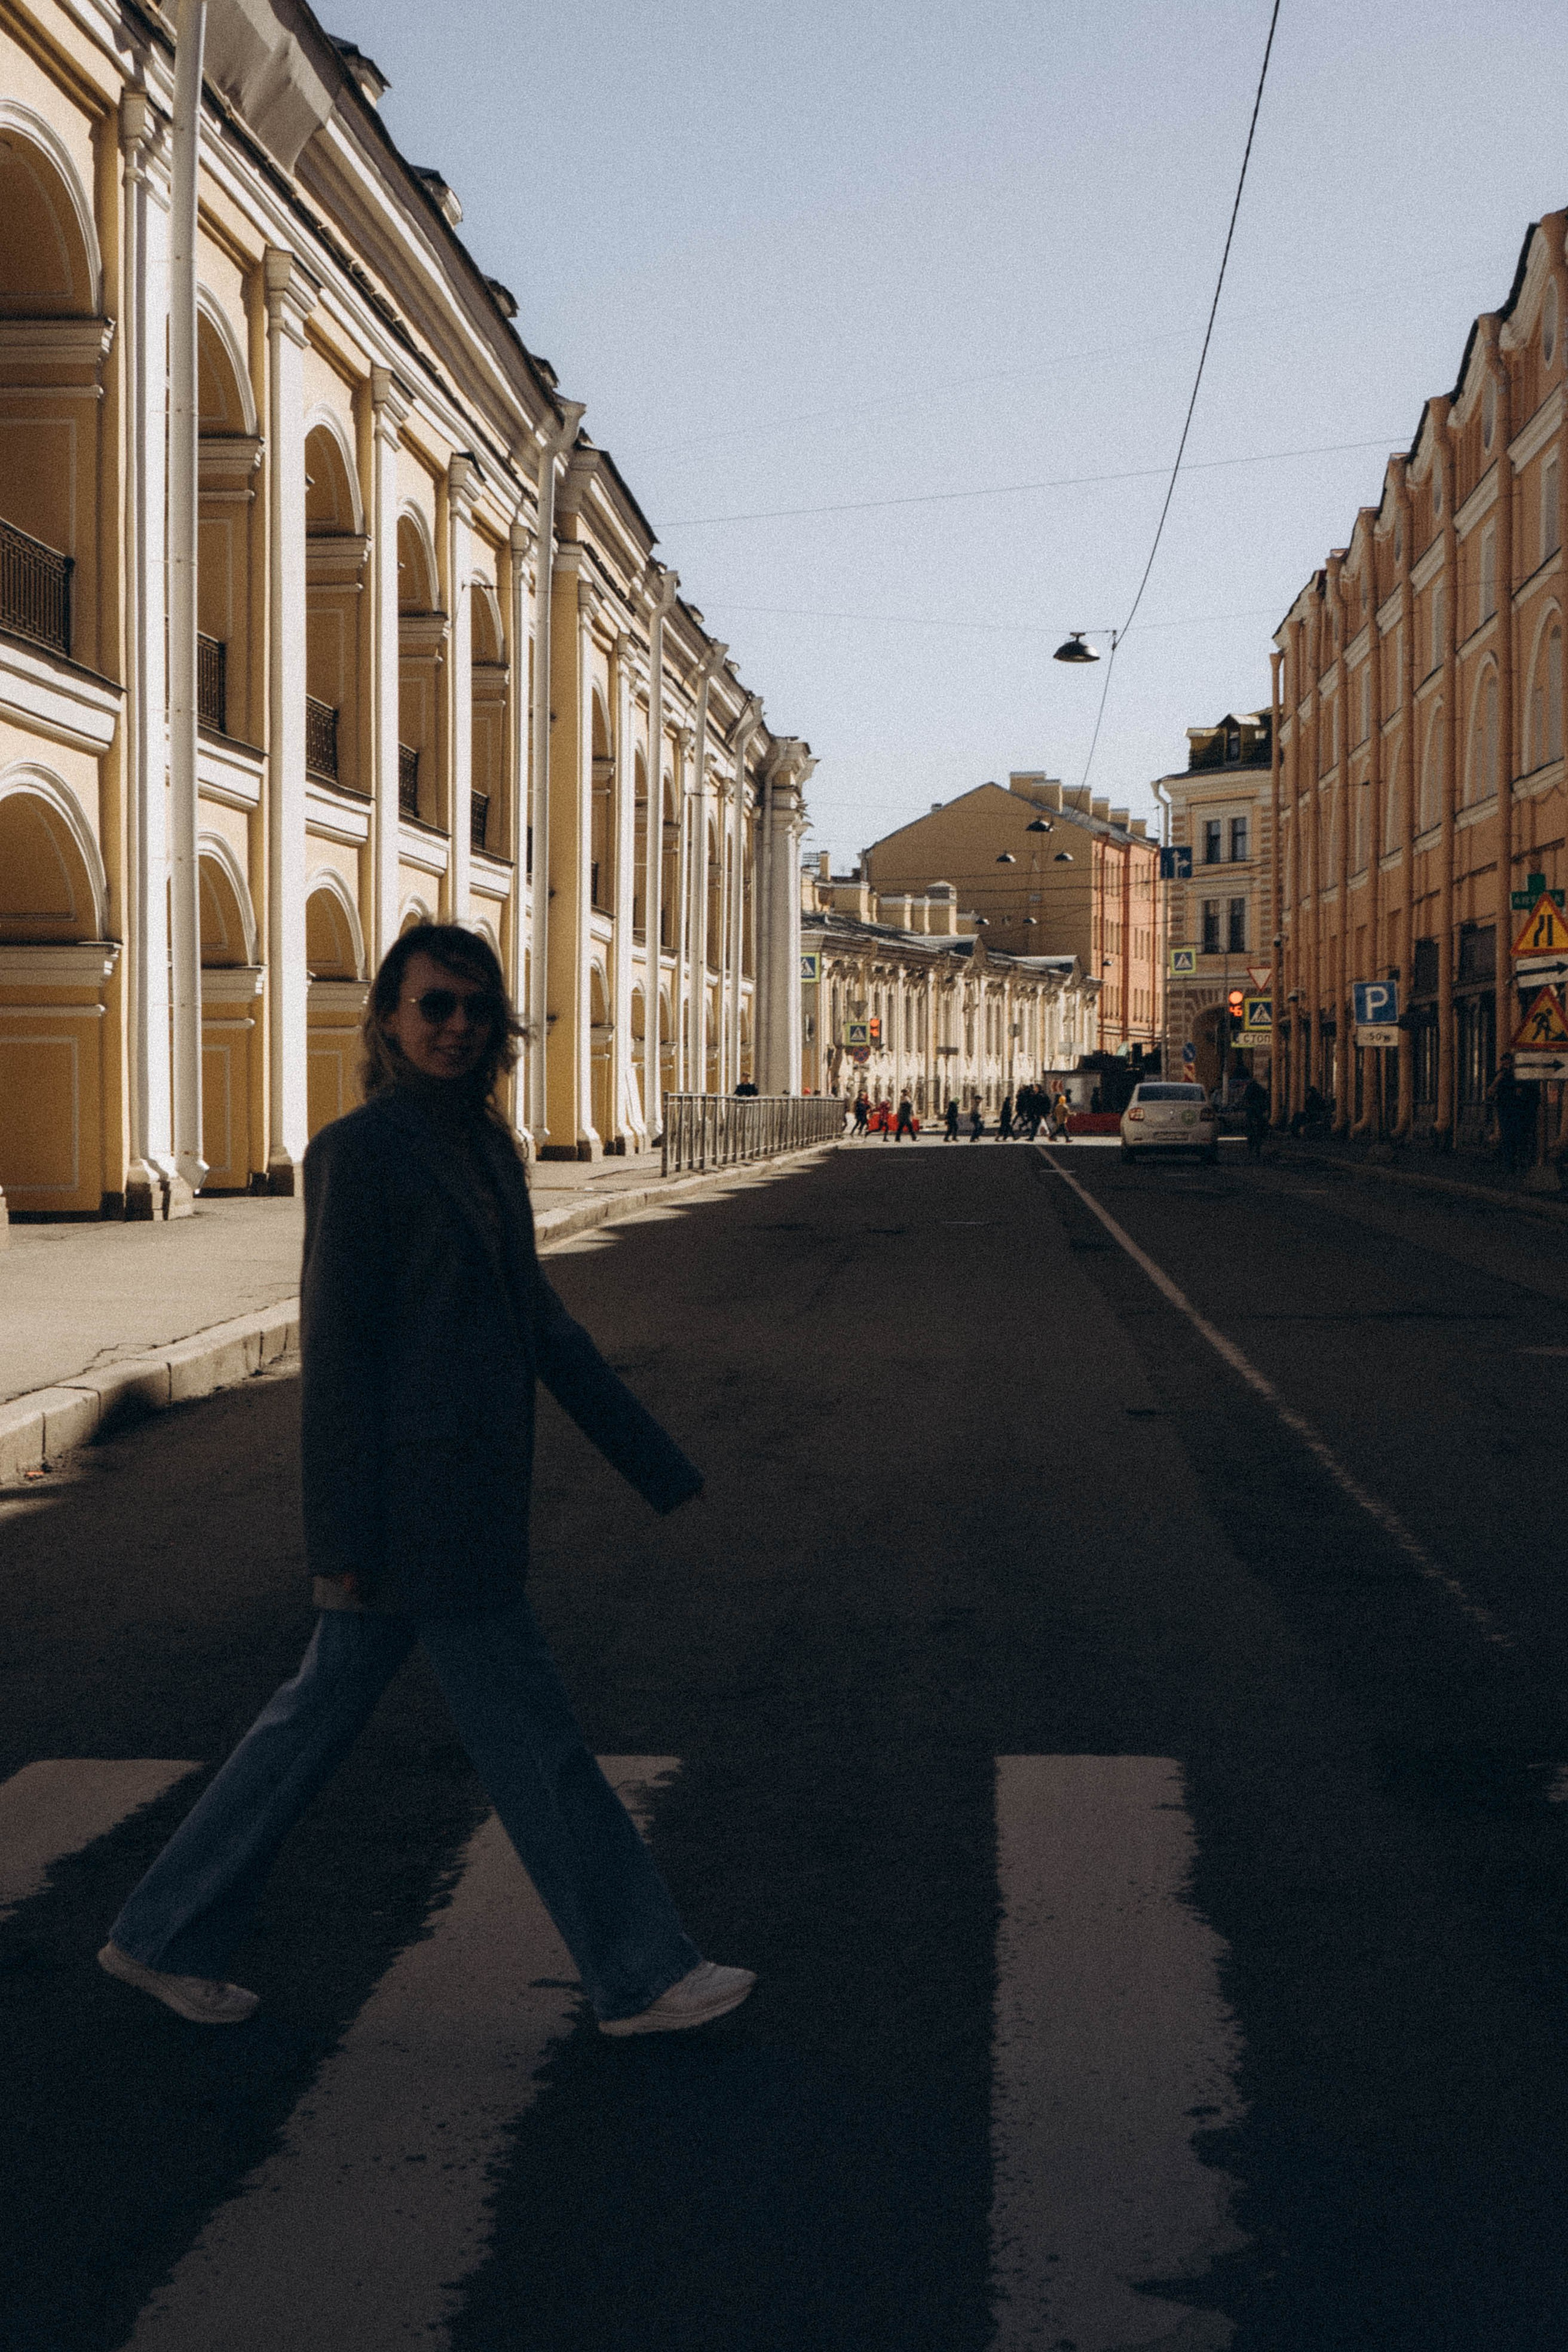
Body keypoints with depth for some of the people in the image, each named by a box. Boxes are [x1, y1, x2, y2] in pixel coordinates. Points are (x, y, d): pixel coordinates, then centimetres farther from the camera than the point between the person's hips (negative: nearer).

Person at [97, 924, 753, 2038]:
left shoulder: (486, 1150, 13)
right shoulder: (359, 1152, -13)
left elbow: (541, 1322, 17)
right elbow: (335, 1346, -14)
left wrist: (659, 1463, 17)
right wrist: (342, 1542, -16)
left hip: (466, 1499, 9)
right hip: (414, 1506, -9)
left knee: (325, 1708, 15)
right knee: (531, 1732, 0)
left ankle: (168, 1936, 27)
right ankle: (640, 1974, 13)